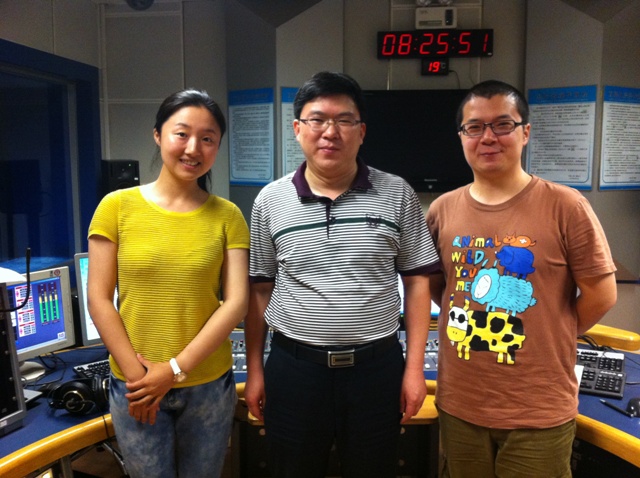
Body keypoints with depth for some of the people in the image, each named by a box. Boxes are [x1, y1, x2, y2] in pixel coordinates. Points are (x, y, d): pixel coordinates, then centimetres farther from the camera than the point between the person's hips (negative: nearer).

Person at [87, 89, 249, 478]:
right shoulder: (117, 206, -4)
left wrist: (176, 368, -12)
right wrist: (136, 373, -9)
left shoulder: (227, 216, -2)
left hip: (210, 385, 1)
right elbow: (99, 300, -4)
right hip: (134, 387, 0)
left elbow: (236, 302, -8)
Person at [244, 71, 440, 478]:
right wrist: (255, 370, 4)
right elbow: (259, 290, 5)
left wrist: (415, 367, -2)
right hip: (293, 367, 1)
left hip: (377, 366, 0)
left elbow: (417, 282, 0)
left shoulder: (397, 194, -3)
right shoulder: (271, 200, 0)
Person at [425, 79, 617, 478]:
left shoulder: (565, 206, -12)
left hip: (539, 412, -3)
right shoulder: (442, 210, -1)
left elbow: (601, 295, -6)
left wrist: (551, 339, 2)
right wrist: (472, 324, 4)